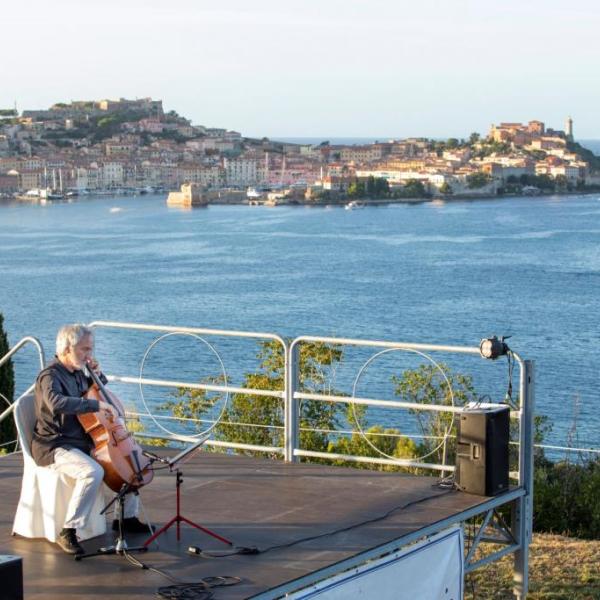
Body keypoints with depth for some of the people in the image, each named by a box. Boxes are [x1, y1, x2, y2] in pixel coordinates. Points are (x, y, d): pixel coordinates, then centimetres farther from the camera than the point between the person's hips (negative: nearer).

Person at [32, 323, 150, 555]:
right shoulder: (50, 376, -17)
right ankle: (68, 532, -27)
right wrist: (98, 404, -41)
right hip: (55, 447, -9)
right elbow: (56, 403, -40)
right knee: (93, 472, -35)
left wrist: (97, 375, 9)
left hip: (82, 442, 10)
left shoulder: (77, 373, 10)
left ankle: (127, 517, 23)